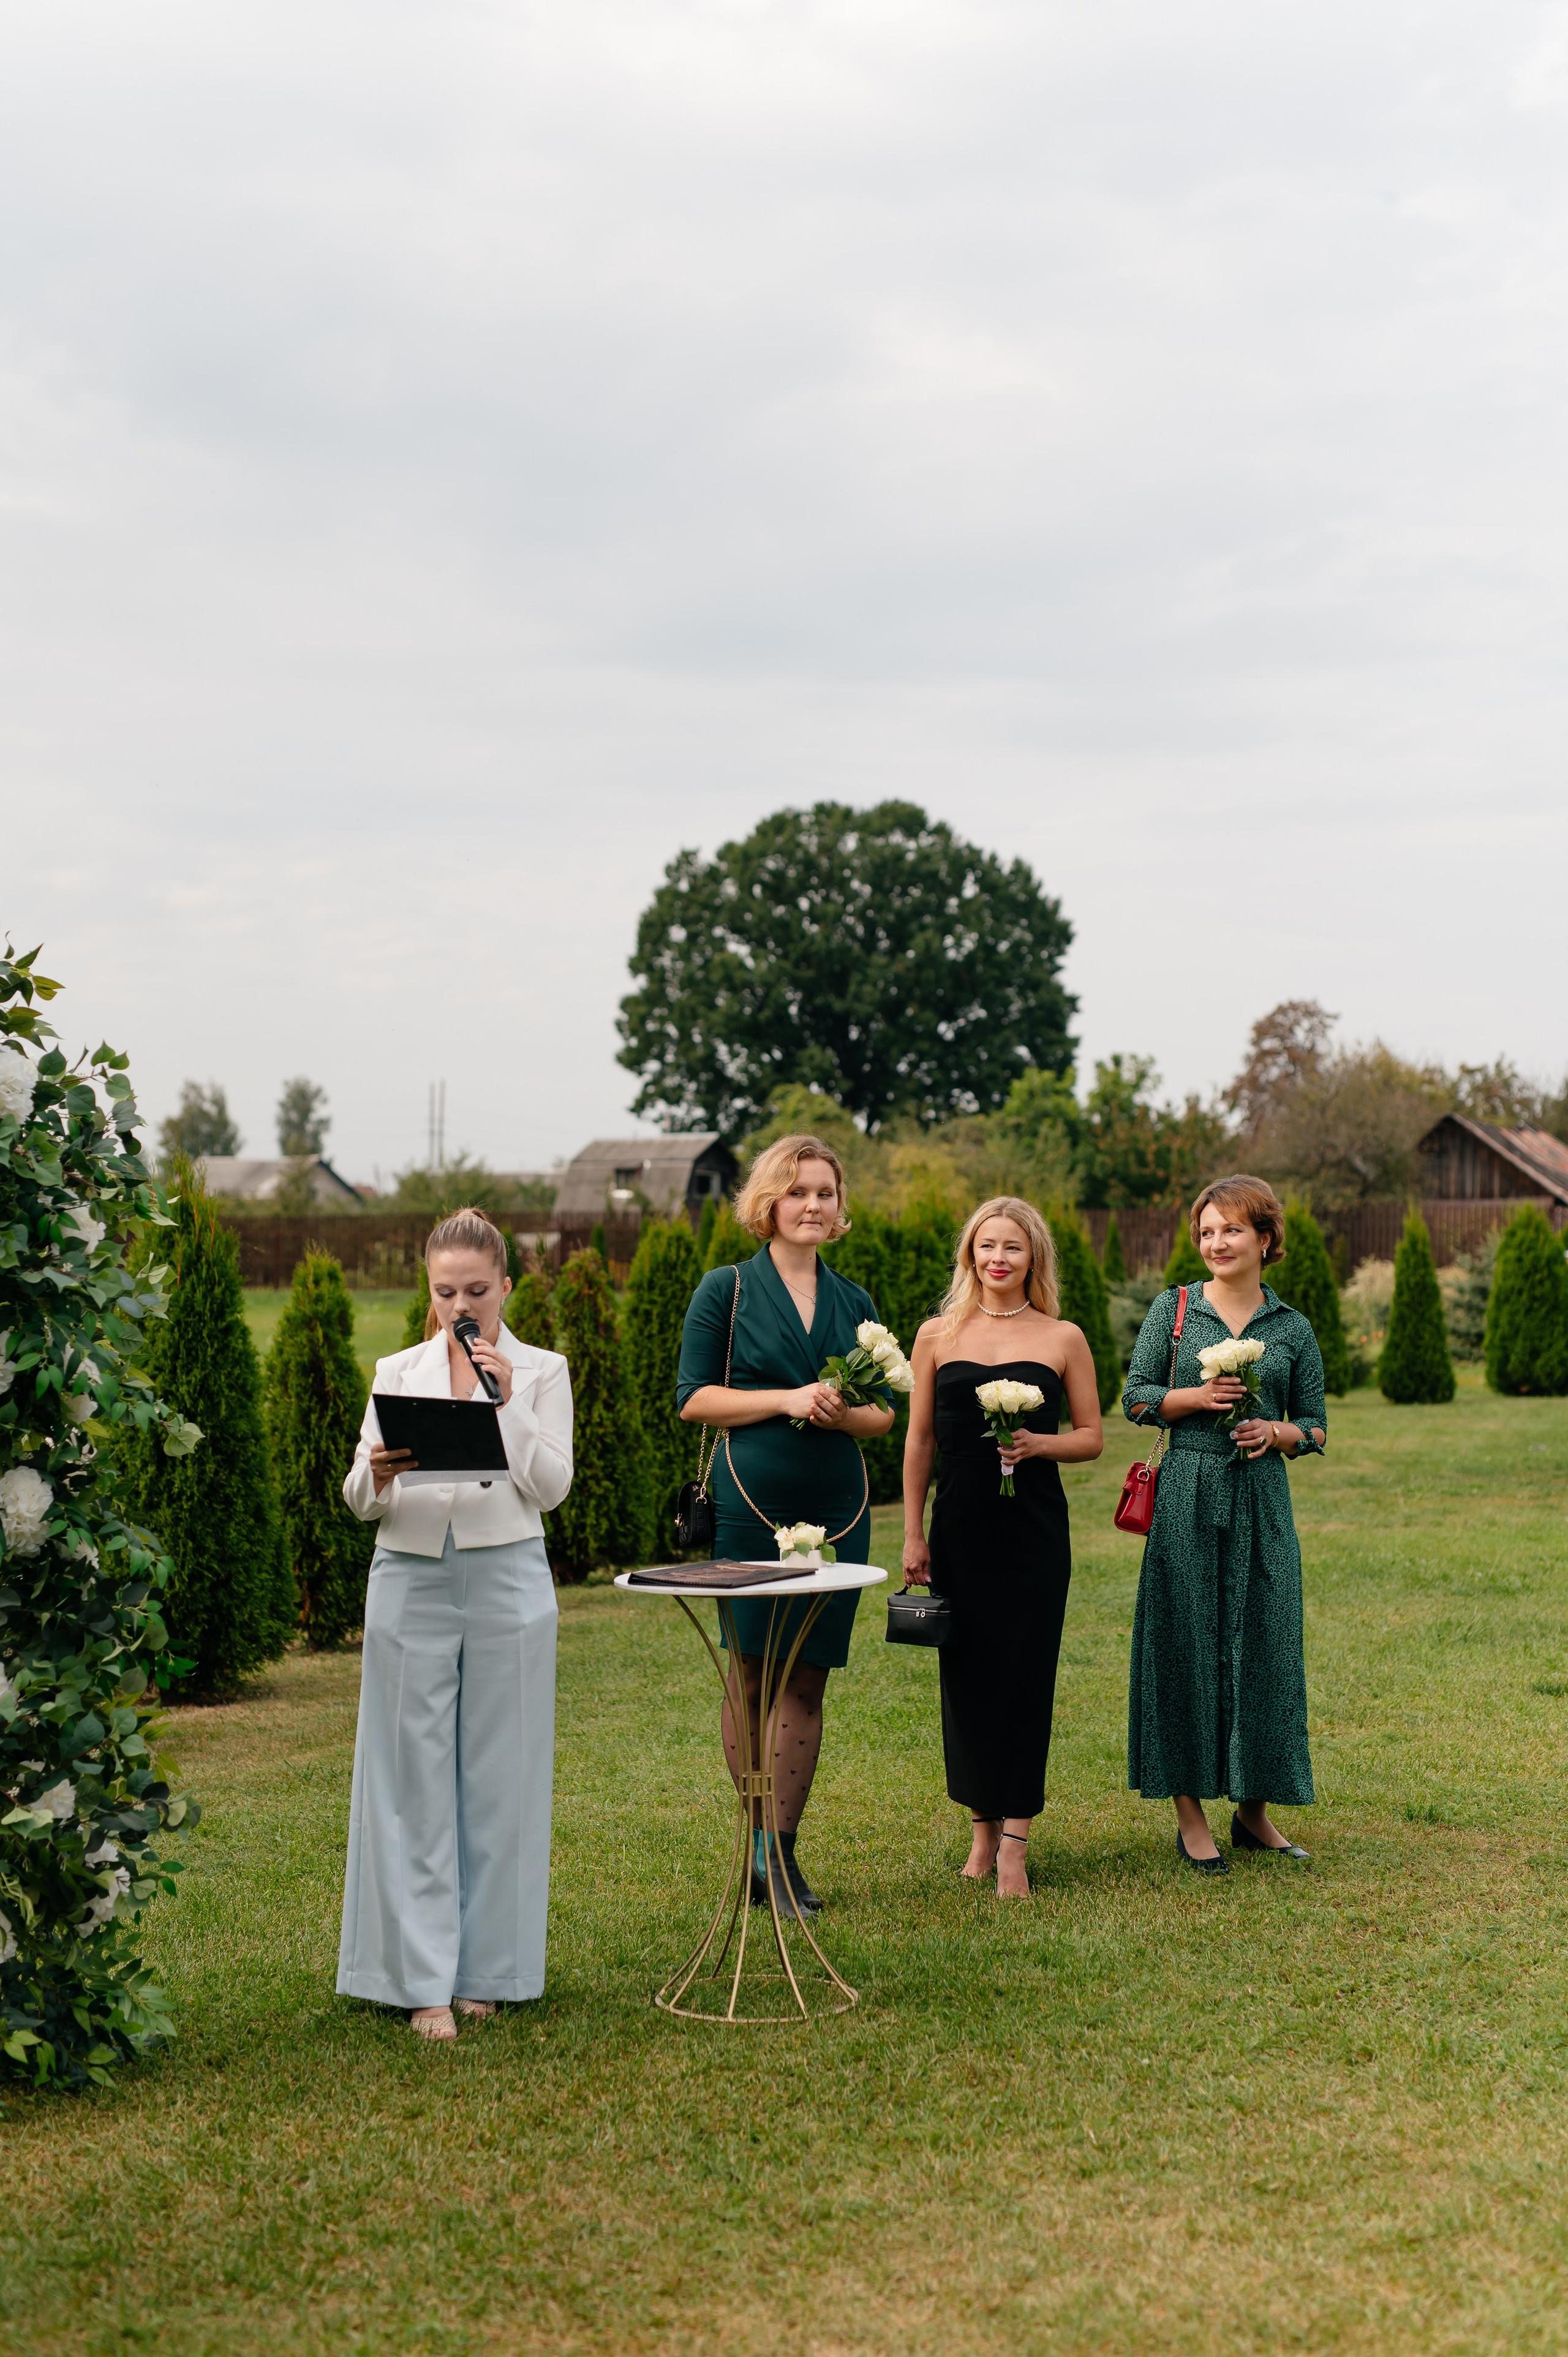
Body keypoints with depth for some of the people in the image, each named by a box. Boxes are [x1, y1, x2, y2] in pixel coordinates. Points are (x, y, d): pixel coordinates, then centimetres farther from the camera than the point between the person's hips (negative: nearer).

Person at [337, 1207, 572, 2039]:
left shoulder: (541, 1371, 5)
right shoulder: (397, 1373, 9)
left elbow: (551, 1487, -5)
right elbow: (362, 1502, 4)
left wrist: (508, 1403, -14)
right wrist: (377, 1475, -18)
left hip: (507, 1581, -1)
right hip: (411, 1582, 1)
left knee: (497, 1778, 3)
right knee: (414, 1778, -1)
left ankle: (484, 1970, 14)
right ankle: (424, 1979, 4)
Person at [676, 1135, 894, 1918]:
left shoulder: (854, 1302, 13)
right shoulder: (725, 1290, 2)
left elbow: (883, 1412, 14)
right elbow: (693, 1398, -3)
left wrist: (841, 1412, -8)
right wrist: (785, 1399, -13)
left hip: (836, 1508, 3)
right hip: (749, 1502, -3)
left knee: (806, 1679, 4)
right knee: (751, 1673, 0)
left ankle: (782, 1846, 11)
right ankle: (756, 1838, 13)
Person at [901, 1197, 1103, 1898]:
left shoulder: (1063, 1339, 4)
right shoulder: (938, 1335, 5)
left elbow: (1092, 1437, 7)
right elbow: (919, 1439, 7)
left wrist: (1040, 1444, -13)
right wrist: (913, 1533, 4)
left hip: (1034, 1528, -1)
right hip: (960, 1526, 1)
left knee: (1025, 1674, -3)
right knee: (967, 1674, 5)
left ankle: (1014, 1842, 0)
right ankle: (983, 1827, 19)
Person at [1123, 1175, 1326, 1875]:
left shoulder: (1292, 1329, 8)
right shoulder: (1174, 1309, 5)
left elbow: (1315, 1425, 12)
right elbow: (1135, 1396, 4)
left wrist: (1275, 1432, -8)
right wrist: (1200, 1397, -12)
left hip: (1261, 1500, 2)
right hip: (1188, 1496, -1)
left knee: (1263, 1645, 3)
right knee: (1184, 1643, -1)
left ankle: (1254, 1810, 15)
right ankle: (1190, 1813, 6)